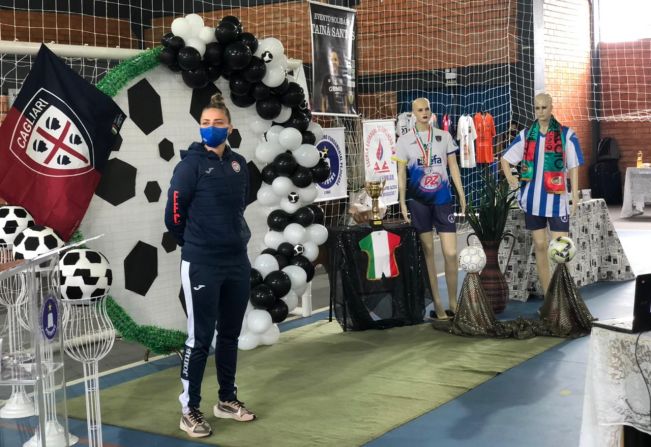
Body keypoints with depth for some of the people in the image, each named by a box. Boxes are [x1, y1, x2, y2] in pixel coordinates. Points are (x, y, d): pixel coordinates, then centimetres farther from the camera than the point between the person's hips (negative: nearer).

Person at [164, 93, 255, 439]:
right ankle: (189, 410, 10)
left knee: (230, 334, 15)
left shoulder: (239, 164, 7)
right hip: (201, 264, -6)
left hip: (238, 261, 6)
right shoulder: (191, 164, -9)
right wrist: (196, 243, 5)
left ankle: (227, 400, 29)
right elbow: (174, 215, -8)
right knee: (199, 338, -1)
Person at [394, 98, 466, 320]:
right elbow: (401, 174, 3)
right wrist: (402, 202, -3)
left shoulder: (444, 136, 6)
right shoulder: (404, 140, 2)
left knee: (451, 253, -5)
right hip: (418, 201, -1)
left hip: (443, 199, 1)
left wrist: (461, 195, 3)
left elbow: (453, 166, 9)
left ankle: (453, 303, 9)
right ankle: (437, 304, 12)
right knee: (428, 252, 4)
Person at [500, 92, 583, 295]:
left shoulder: (567, 135, -2)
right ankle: (548, 296, 16)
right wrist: (510, 179, 1)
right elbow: (505, 159, 15)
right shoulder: (525, 135, 6)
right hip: (533, 199, 3)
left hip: (557, 198, -3)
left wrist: (575, 195, -6)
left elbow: (573, 168, -1)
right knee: (540, 245, 7)